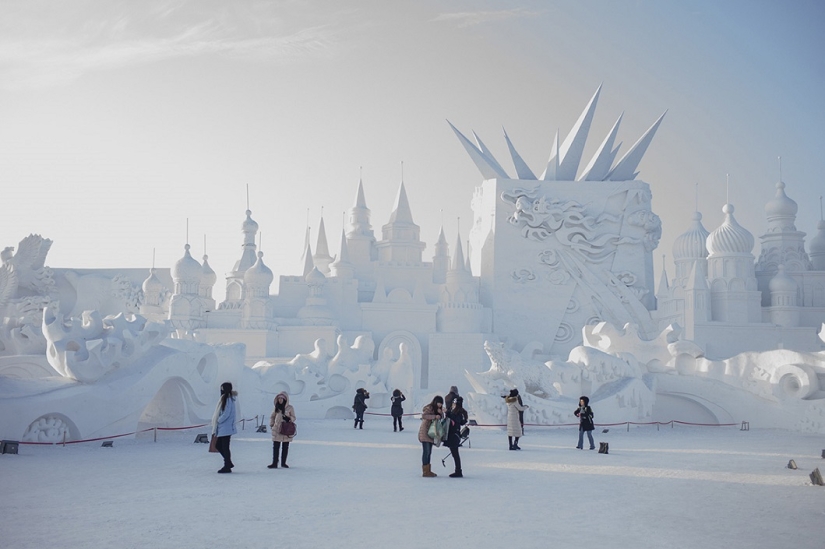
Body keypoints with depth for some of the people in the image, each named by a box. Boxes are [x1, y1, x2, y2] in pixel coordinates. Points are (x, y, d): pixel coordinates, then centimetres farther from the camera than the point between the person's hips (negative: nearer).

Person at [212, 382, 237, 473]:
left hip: (226, 428, -10)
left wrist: (218, 421, -9)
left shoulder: (228, 399, -15)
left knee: (225, 447, -3)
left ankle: (227, 467, 5)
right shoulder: (224, 399, 13)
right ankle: (228, 463, 21)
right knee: (218, 445, 14)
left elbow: (226, 414, -20)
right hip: (222, 428, 10)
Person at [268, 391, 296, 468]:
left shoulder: (290, 408, -3)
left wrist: (288, 419, -21)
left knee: (285, 447, 7)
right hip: (277, 430, 2)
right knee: (275, 447, 0)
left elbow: (293, 418, -1)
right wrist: (271, 424, 4)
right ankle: (274, 463, 4)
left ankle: (283, 463, 18)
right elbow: (272, 417, 15)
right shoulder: (276, 407, 5)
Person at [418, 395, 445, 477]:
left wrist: (441, 413, -9)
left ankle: (428, 471, 14)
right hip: (425, 432, -9)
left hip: (431, 433, 9)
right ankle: (425, 471, -8)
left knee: (429, 452, 10)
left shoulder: (438, 409, 15)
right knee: (426, 451, -9)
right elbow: (423, 415, -27)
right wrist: (434, 416, -30)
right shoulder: (429, 408, -12)